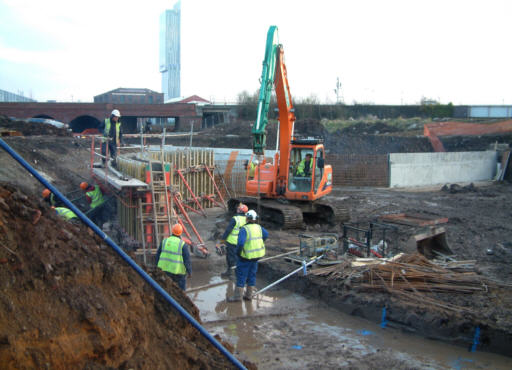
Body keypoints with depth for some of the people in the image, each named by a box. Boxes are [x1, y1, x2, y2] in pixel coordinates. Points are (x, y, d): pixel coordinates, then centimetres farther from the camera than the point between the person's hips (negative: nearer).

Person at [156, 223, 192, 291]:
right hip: (178, 271, -3)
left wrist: (158, 266, 19)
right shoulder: (183, 245, -13)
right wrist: (190, 272, -2)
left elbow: (158, 254, 6)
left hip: (165, 268, 3)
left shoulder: (165, 241, -2)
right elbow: (187, 260, -13)